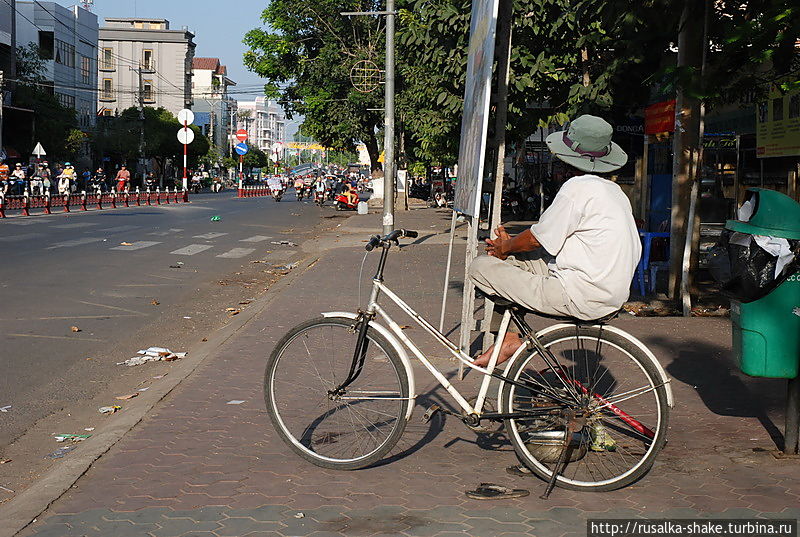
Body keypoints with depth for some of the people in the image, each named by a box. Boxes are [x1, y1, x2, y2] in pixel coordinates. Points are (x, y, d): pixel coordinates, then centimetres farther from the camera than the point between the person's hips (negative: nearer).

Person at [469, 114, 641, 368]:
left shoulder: (578, 187, -15)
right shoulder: (615, 191, 13)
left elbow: (536, 239, -7)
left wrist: (505, 247, 13)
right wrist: (510, 246, 17)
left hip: (579, 299, -10)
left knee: (481, 267, -7)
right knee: (512, 258, 24)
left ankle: (511, 338, 6)